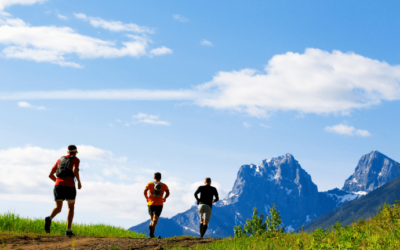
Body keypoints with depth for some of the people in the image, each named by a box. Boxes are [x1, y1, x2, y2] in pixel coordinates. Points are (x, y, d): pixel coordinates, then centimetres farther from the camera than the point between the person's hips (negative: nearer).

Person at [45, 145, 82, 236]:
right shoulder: (76, 159, 9)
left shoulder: (60, 160, 25)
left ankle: (49, 218, -36)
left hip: (58, 186, 3)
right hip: (70, 186, -3)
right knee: (71, 207, 16)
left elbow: (50, 175, 22)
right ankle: (68, 230, 9)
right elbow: (75, 170, -15)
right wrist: (79, 182, -2)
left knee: (58, 209, 1)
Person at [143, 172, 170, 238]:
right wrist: (164, 198, 8)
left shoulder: (150, 184, 4)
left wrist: (147, 198, 5)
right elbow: (168, 192, -7)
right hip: (159, 204, -1)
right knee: (155, 219, -9)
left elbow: (145, 191, -9)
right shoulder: (164, 185, 6)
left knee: (152, 218, 17)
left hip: (151, 203, 1)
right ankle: (152, 227, -37)